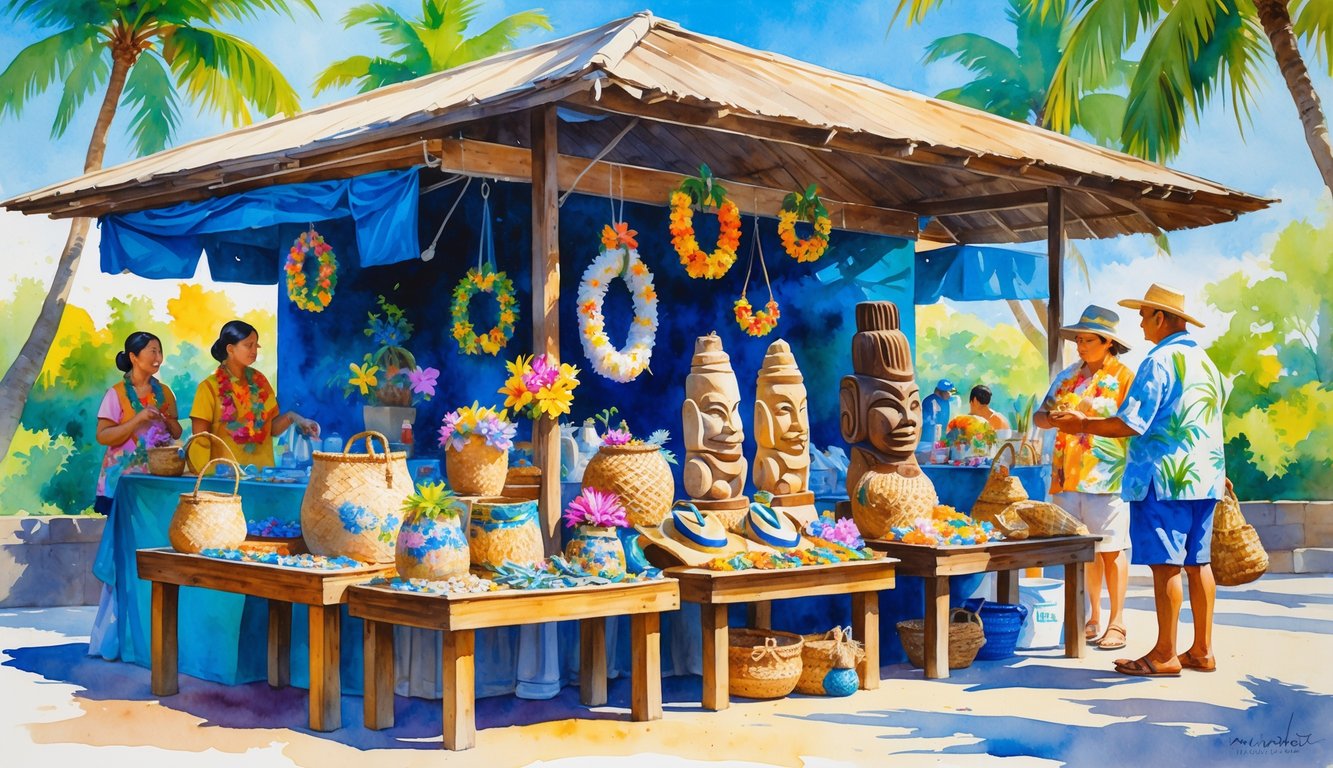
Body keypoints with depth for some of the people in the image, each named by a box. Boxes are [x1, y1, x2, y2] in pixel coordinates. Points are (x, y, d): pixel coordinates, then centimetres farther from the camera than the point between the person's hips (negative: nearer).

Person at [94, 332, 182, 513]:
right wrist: (139, 419, -21)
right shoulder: (117, 393, -6)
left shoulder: (164, 392, 8)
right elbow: (103, 436, -12)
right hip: (123, 478, -4)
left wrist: (168, 420, -8)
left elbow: (177, 434, 13)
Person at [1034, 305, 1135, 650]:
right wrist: (1053, 418, -6)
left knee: (1111, 550, -2)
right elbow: (1040, 415, 16)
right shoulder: (1068, 376, 16)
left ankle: (1116, 623, 5)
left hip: (1106, 476, -5)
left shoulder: (1124, 377, -1)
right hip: (1068, 476, 5)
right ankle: (1093, 619, 16)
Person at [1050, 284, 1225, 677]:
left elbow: (1131, 423, -16)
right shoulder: (1205, 362, 15)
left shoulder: (1159, 361, -12)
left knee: (1166, 564, -5)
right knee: (1197, 563, 10)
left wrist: (1083, 425, -4)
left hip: (1165, 479, -8)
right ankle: (1202, 651, 14)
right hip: (1203, 478, 9)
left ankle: (1165, 655, -2)